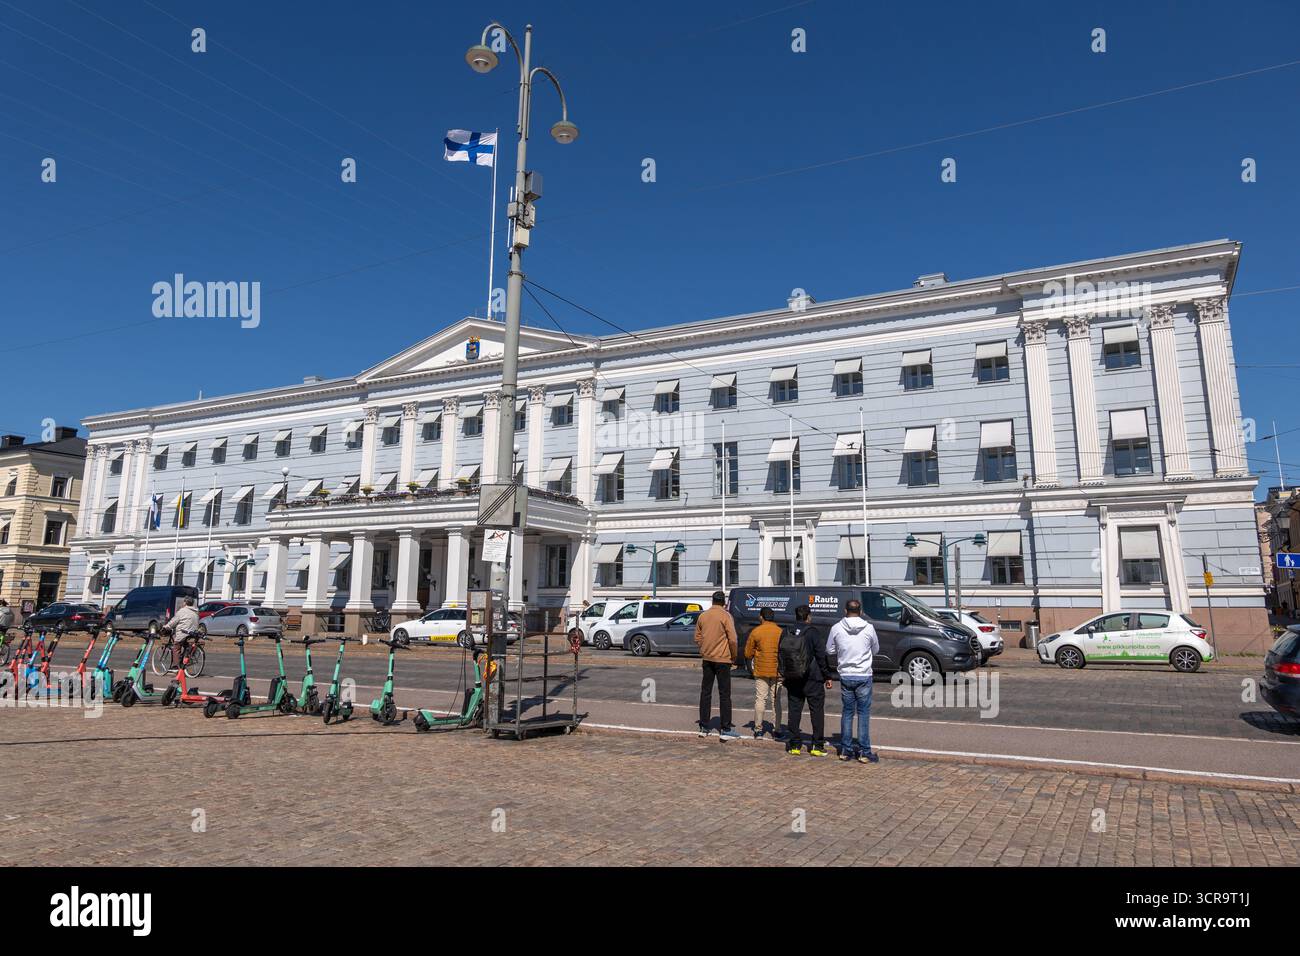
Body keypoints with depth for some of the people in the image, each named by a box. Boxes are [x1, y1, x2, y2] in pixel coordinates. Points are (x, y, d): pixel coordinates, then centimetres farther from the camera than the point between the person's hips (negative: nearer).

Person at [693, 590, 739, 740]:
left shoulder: (702, 616, 5)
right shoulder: (725, 616, -12)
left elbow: (697, 638, 9)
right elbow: (732, 639, -15)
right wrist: (733, 656, -1)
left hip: (707, 658, 5)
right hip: (722, 659, -5)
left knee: (705, 692, 12)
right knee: (724, 694, 1)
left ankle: (704, 727, 17)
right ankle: (725, 730, 0)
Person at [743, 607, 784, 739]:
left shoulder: (756, 632, -6)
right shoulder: (781, 631, -2)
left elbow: (748, 654, -2)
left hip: (761, 671, -2)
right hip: (777, 671, 2)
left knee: (760, 699, 5)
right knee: (776, 700, 9)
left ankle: (758, 729, 5)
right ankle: (777, 730, 10)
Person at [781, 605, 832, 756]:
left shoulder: (787, 634, 5)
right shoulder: (814, 632, -8)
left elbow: (781, 656, 10)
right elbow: (822, 656, -9)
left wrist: (784, 675, 17)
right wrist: (827, 676, -2)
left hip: (792, 680, 4)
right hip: (813, 679, -4)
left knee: (794, 711, 8)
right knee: (817, 711, 5)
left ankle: (795, 745, 9)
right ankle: (817, 745, 5)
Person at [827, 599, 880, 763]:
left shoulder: (837, 628, -5)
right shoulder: (868, 628, -7)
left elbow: (829, 651, 4)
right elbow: (876, 650, 6)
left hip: (845, 676, 2)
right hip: (864, 676, -2)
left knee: (847, 712, 12)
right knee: (863, 713, 5)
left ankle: (845, 750, 16)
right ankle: (864, 752, 6)